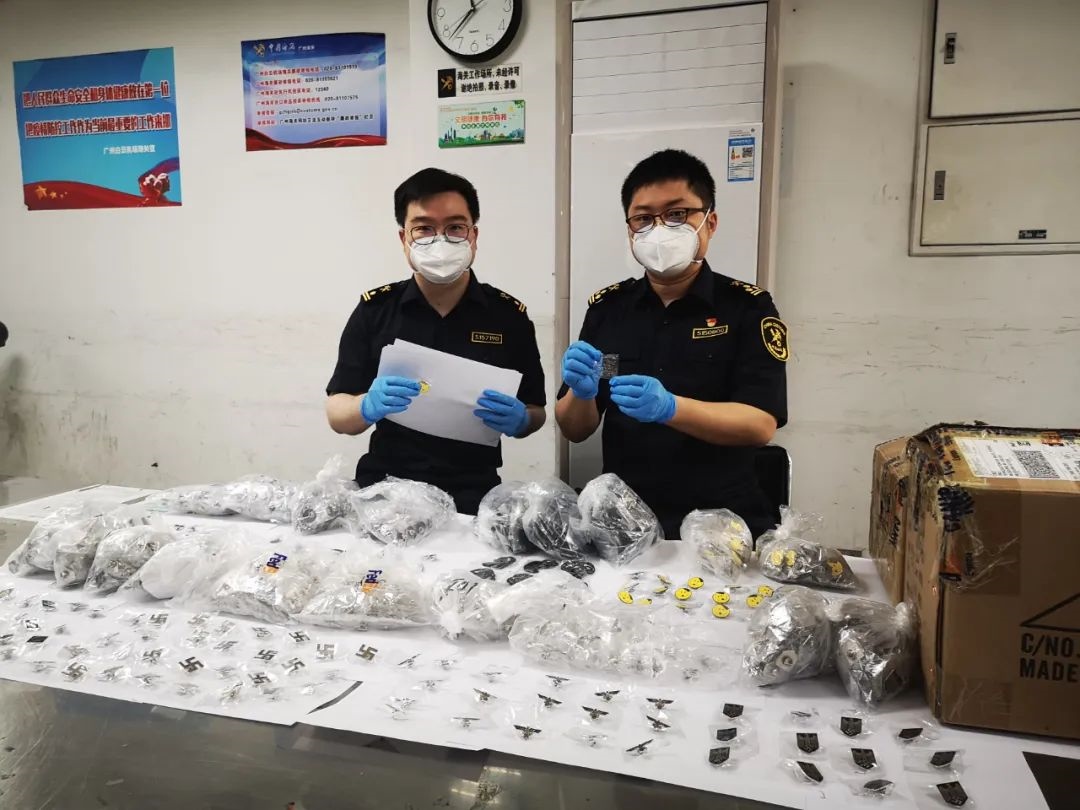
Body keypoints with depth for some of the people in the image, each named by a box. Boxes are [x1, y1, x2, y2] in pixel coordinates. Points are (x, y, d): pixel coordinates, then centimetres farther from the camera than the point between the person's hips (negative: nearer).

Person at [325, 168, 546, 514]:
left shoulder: (508, 314, 2)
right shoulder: (374, 309, 2)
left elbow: (536, 414, 8)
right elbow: (337, 414, 3)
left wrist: (518, 421, -14)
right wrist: (368, 407, -19)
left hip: (473, 494, 0)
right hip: (384, 488, 1)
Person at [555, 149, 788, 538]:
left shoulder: (748, 307, -1)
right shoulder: (606, 308, 5)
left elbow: (761, 425, -12)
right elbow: (575, 430, 6)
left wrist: (669, 408, -27)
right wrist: (581, 392, -16)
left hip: (723, 521, -2)